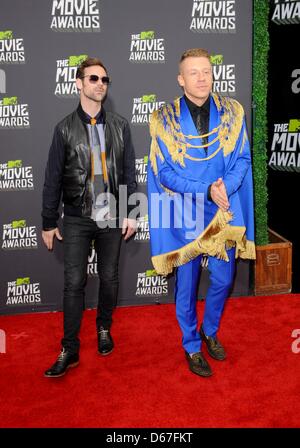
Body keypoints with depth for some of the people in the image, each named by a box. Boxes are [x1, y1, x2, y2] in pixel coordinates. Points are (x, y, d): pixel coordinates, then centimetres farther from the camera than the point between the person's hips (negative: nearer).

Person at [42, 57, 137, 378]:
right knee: (74, 283, -1)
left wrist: (130, 213, 1)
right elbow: (53, 178, 0)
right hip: (77, 219, -1)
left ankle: (104, 330, 34)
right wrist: (48, 222, 0)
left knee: (109, 278, 12)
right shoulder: (65, 128, 0)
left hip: (111, 217, 2)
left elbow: (129, 172, 6)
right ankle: (69, 350, 10)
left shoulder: (119, 125, 4)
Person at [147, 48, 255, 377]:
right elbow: (165, 173, -10)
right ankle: (192, 346, 31)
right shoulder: (164, 120, -8)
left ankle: (210, 331, 42)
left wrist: (225, 187, -21)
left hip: (224, 213, 3)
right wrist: (207, 189, -21)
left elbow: (242, 159, -2)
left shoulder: (232, 112, -1)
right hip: (184, 214, -2)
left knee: (223, 279, 14)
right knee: (187, 284, 9)